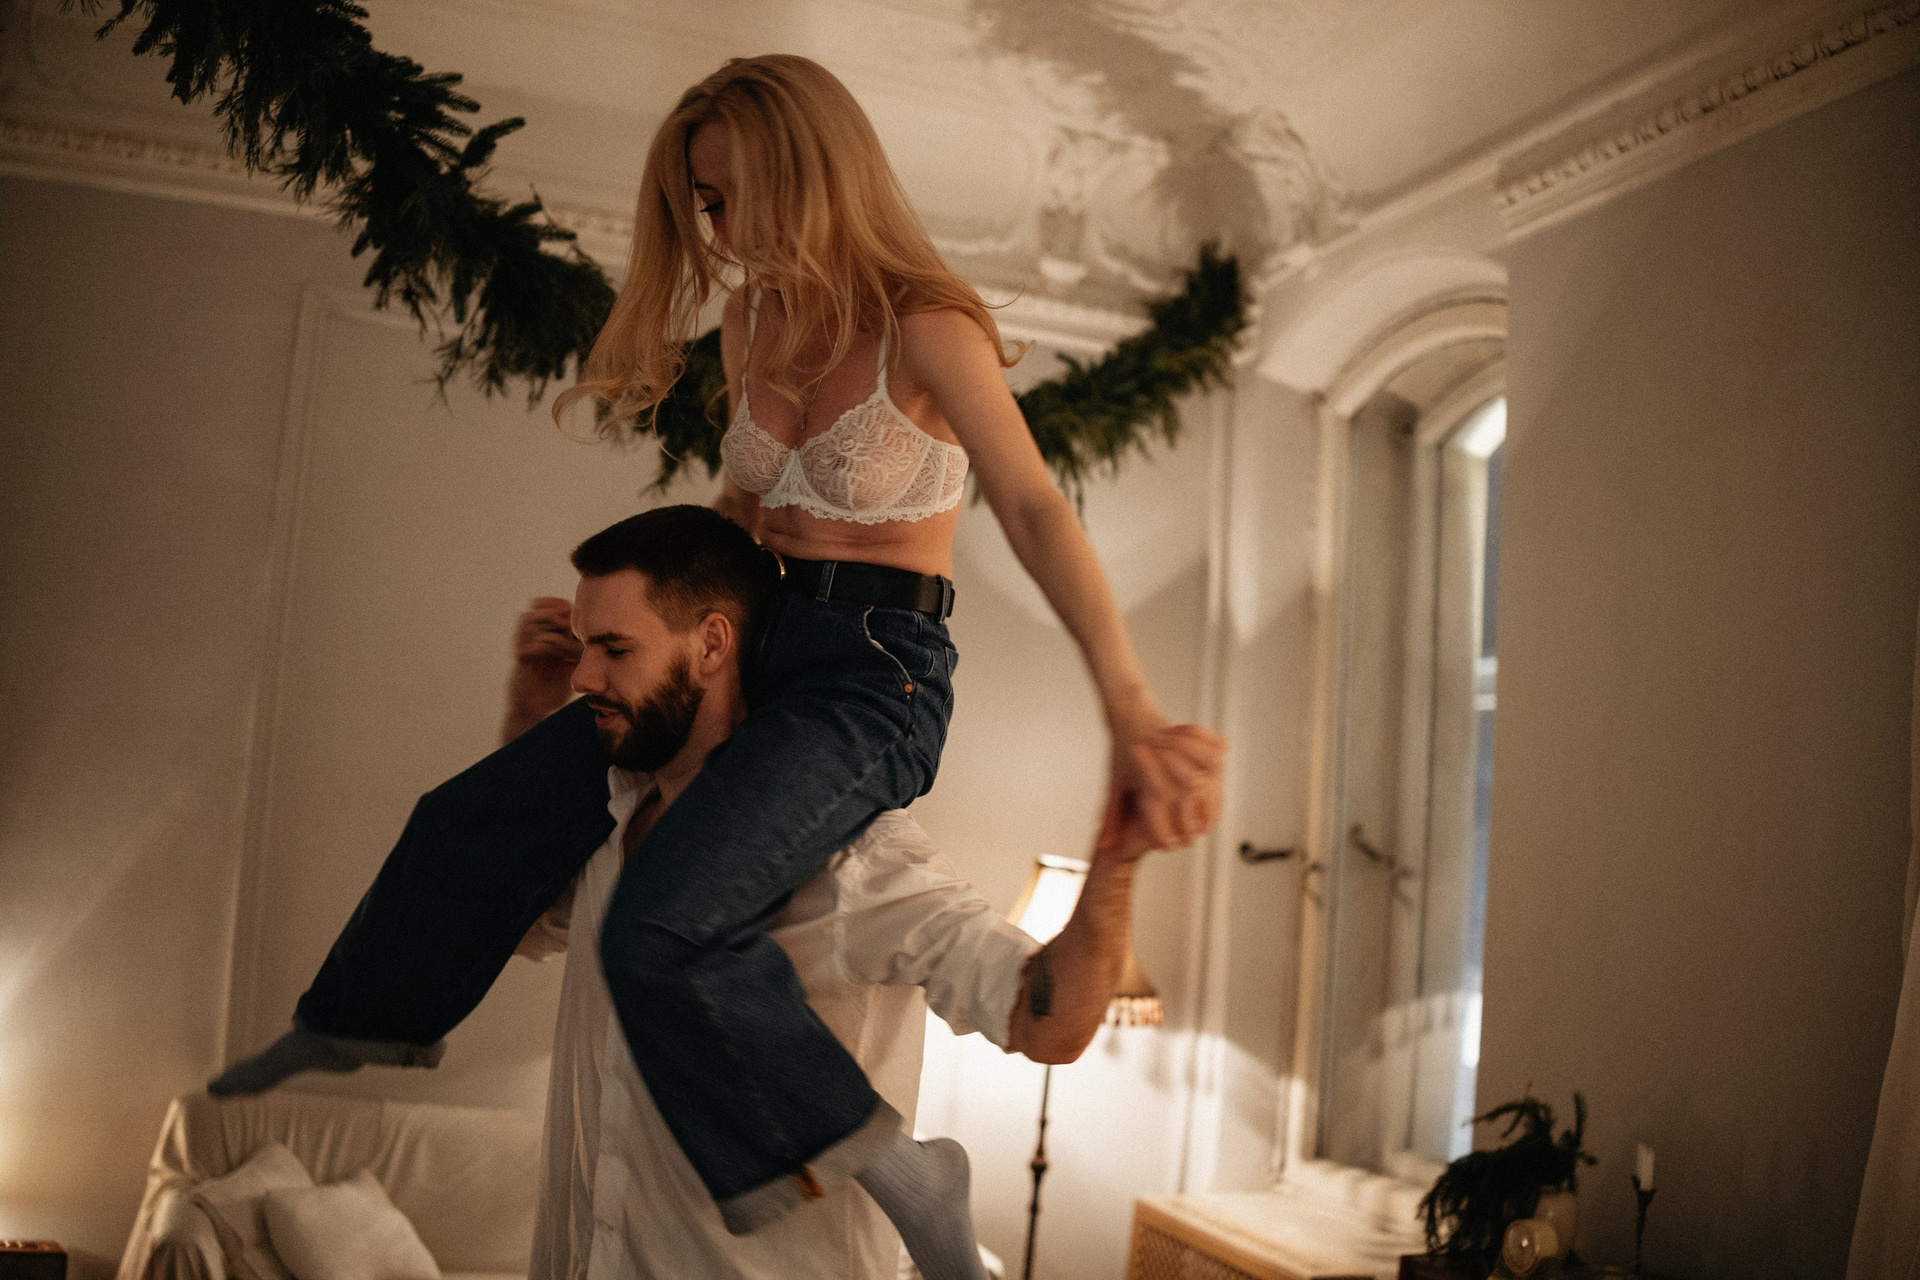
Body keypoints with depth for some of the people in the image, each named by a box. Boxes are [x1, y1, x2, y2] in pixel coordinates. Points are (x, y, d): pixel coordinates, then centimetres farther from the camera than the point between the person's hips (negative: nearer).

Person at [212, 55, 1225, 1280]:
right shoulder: (756, 321, 9)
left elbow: (1036, 508, -27)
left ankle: (896, 1173, -13)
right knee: (474, 819, 12)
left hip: (875, 676, -8)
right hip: (755, 641, 8)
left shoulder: (923, 327, -14)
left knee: (665, 931, -29)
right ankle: (375, 1017, 40)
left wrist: (1133, 712, -37)